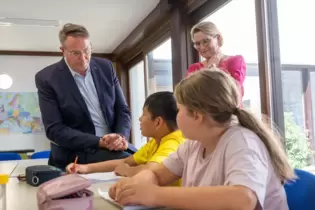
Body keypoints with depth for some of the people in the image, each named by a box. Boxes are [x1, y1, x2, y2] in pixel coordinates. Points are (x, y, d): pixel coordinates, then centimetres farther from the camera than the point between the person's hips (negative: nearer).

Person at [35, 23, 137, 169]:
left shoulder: (105, 67, 4)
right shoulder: (47, 78, -7)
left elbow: (122, 109, 7)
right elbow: (54, 129, -11)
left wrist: (121, 137, -14)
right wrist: (99, 141, -21)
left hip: (114, 147, 5)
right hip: (78, 155, -5)